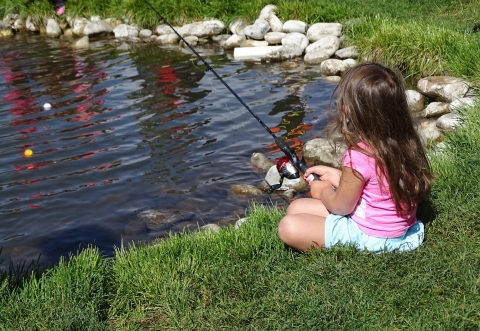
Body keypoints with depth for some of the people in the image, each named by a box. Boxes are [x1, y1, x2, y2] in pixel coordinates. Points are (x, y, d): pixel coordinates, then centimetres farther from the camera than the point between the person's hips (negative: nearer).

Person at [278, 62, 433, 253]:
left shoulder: (359, 156, -27)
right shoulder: (406, 143, -4)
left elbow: (340, 206, -11)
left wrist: (324, 189, 9)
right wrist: (334, 175, 17)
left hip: (371, 239, -8)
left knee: (288, 227, -14)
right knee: (296, 208, 11)